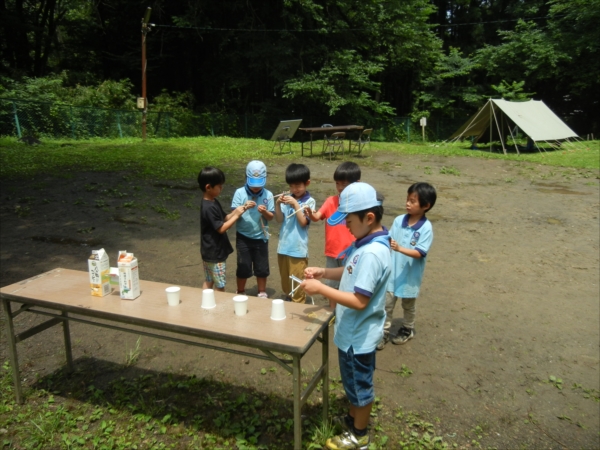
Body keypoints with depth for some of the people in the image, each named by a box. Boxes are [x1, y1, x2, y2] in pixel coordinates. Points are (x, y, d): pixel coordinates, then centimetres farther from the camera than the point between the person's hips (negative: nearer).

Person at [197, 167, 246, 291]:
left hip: (210, 252, 10)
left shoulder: (213, 202, 6)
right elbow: (221, 228, -24)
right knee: (219, 286, 4)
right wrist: (236, 215, -18)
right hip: (214, 253, -10)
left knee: (208, 282, 19)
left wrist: (236, 211, -2)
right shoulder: (209, 207, -24)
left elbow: (224, 219, 12)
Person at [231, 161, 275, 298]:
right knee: (243, 267, 10)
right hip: (243, 237, -1)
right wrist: (244, 207, -28)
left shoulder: (268, 195, -5)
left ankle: (262, 293, 31)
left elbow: (271, 217, -4)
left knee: (262, 268, 12)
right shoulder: (240, 192, -8)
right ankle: (240, 293, 31)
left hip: (261, 237, 1)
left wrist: (265, 212, -25)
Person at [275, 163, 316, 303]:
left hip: (298, 249, -5)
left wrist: (295, 204, -19)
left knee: (297, 284, 6)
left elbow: (303, 222, -14)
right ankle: (288, 302, 37)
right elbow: (279, 219, -1)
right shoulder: (287, 199, 3)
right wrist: (278, 204, -15)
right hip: (283, 247, 5)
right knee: (285, 281, 20)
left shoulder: (309, 201, -8)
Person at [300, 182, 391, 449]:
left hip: (359, 335, -9)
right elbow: (352, 273, 13)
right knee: (353, 381, 27)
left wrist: (320, 288, -26)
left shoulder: (371, 253, -31)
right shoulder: (366, 243, 0)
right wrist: (324, 272, -1)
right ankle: (353, 419, 49)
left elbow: (359, 301, -32)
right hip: (353, 331, 9)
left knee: (360, 384, 13)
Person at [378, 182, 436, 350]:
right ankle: (384, 332, 26)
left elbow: (419, 253, -23)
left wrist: (400, 248, -36)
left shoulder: (426, 228, -18)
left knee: (408, 305, 20)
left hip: (410, 274, -3)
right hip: (393, 272, 3)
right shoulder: (399, 220, -6)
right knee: (387, 303, 10)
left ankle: (407, 330, 42)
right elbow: (388, 240, 0)